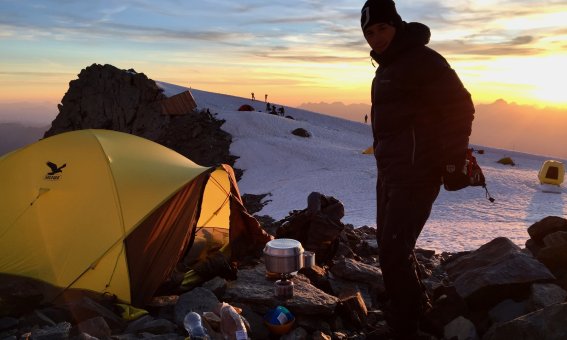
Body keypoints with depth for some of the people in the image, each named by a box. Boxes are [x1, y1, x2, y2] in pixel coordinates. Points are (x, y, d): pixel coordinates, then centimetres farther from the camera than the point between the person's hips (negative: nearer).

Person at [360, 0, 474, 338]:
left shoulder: (421, 59, -14)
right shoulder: (387, 66, 16)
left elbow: (459, 106, -17)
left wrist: (453, 159, -16)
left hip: (416, 173, -10)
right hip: (390, 171, 10)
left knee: (393, 251, -10)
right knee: (390, 245, 18)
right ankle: (416, 308, 37)